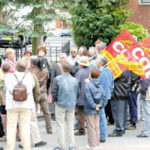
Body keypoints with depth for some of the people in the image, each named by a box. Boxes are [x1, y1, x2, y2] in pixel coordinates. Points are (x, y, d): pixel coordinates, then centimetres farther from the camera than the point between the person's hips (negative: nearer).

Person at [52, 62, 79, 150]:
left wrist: (55, 100, 12)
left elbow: (54, 92, -7)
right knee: (70, 125, 11)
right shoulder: (75, 80, -2)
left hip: (61, 105, -3)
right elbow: (77, 93, 5)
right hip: (72, 105, 3)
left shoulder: (58, 79, -10)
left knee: (61, 126, 6)